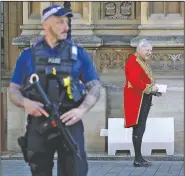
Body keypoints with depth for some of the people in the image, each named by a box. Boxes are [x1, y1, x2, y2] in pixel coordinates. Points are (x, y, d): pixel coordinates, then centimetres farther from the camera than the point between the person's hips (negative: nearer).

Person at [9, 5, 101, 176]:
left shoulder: (78, 53, 8)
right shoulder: (28, 55, 9)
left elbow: (94, 86, 6)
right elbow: (13, 90, 10)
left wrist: (82, 110, -13)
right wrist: (25, 102, -14)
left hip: (69, 123, -1)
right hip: (38, 124, 1)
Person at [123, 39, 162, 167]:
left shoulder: (143, 62, 19)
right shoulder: (133, 62, -13)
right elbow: (134, 82, -23)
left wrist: (153, 90, 6)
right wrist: (150, 88, -18)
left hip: (144, 100, 10)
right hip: (137, 100, -10)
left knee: (140, 128, 10)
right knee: (139, 128, -10)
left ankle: (139, 158, 14)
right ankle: (138, 159, -9)